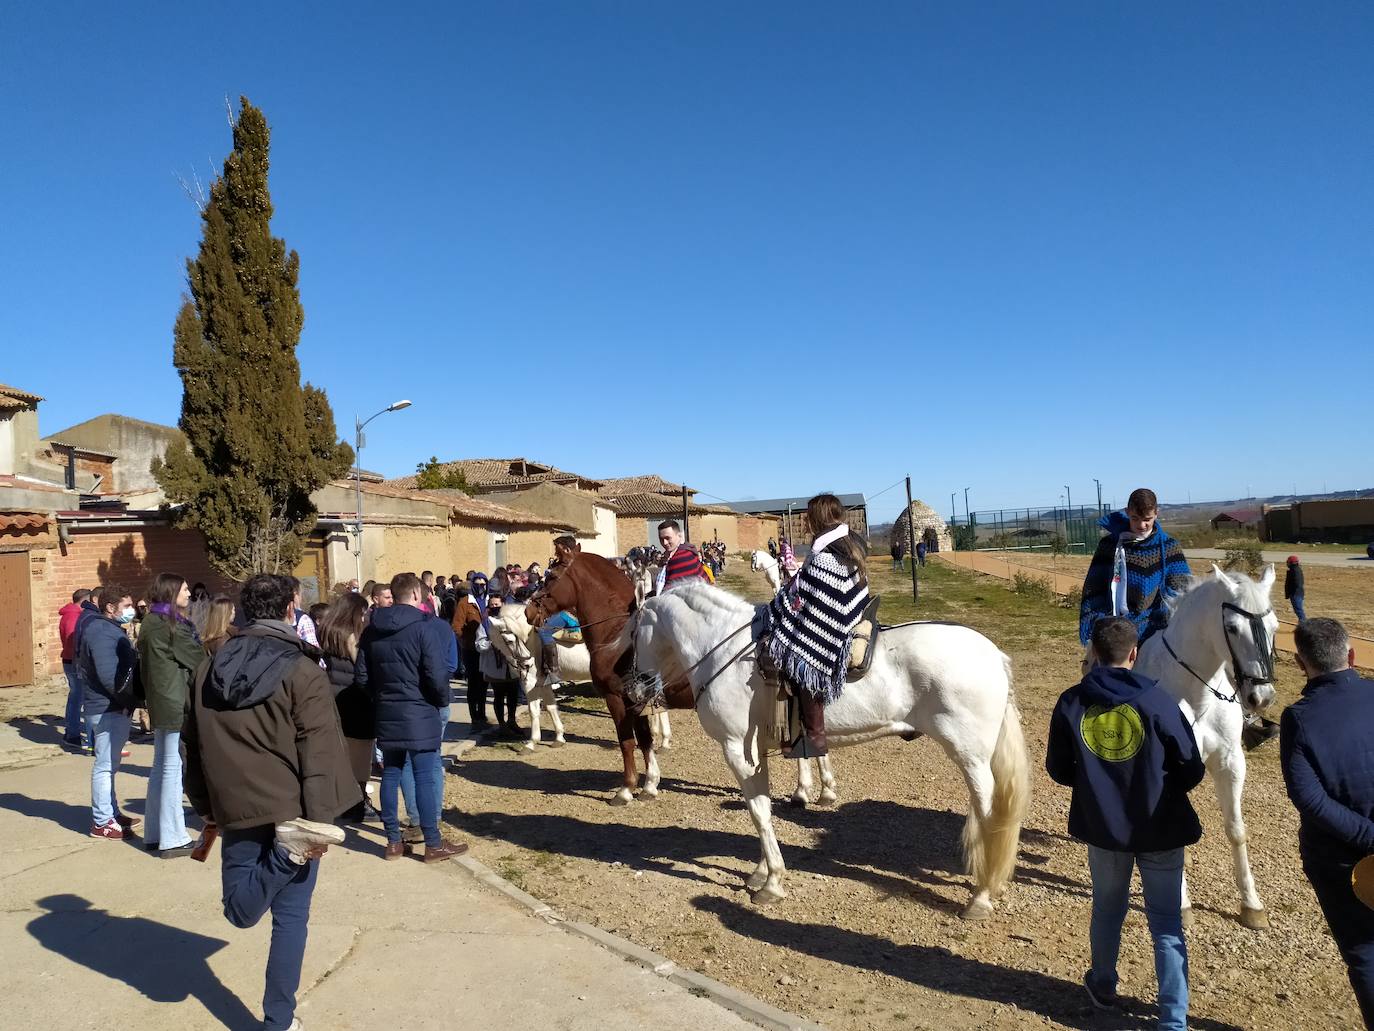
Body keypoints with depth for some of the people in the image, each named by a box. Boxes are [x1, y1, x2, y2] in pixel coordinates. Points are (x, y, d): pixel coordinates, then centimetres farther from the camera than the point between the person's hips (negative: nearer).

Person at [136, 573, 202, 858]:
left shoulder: (151, 623, 13)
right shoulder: (168, 625, -15)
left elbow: (144, 665, 16)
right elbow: (196, 658, -9)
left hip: (162, 704, 10)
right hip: (176, 704, -10)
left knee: (161, 767, 15)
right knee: (173, 768, -5)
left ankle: (155, 834, 23)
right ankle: (172, 840, -1)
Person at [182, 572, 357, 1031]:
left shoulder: (209, 670, 3)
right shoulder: (301, 672, -13)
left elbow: (194, 747, 11)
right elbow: (319, 755, -17)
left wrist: (206, 808, 20)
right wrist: (319, 820, -11)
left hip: (236, 809, 4)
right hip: (290, 809, -3)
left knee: (242, 911, 13)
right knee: (290, 916, 8)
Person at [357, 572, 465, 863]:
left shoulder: (372, 629, 6)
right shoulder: (425, 626, -14)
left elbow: (362, 676, 8)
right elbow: (437, 675, -17)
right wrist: (442, 701, 0)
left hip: (385, 714, 6)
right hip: (419, 713, -6)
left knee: (390, 774, 12)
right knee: (426, 777, -1)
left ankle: (394, 841, 19)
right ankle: (433, 844, 5)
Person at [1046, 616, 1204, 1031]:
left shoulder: (1071, 703, -9)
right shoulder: (1155, 700, -16)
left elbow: (1058, 770, -1)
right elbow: (1192, 770, -9)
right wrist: (1163, 790, 10)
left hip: (1101, 827, 2)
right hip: (1160, 829, -2)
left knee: (1107, 910, 24)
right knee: (1167, 924, 10)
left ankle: (1103, 986, 42)